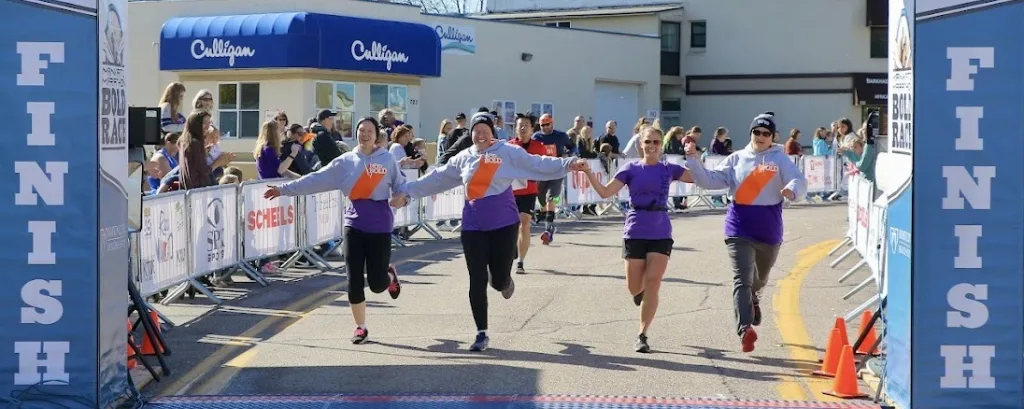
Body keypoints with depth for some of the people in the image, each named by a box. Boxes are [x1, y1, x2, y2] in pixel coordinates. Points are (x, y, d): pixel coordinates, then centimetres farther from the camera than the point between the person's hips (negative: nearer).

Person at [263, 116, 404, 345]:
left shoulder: (388, 160, 0)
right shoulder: (345, 161, 4)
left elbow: (400, 185, 0)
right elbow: (316, 180, 0)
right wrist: (284, 189, -5)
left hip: (380, 226, -2)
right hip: (354, 224, 2)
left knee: (377, 284, 0)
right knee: (354, 279, -1)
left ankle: (389, 275, 37)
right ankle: (360, 327, 14)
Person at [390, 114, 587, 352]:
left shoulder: (509, 153, -3)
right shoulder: (463, 158, 8)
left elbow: (538, 164, -10)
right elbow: (436, 178, 13)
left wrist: (568, 164, -22)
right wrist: (408, 191, 11)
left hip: (504, 224, -3)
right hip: (473, 226, 3)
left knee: (499, 280, 1)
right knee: (477, 282, 1)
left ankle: (504, 281, 42)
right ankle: (482, 334, 10)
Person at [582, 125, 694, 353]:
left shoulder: (669, 169, 4)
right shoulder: (631, 169, 0)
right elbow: (605, 192, -5)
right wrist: (588, 173, -17)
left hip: (661, 234, 0)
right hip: (635, 233, 0)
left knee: (652, 284, -9)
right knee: (634, 288, 4)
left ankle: (642, 335, 1)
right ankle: (641, 293, 43)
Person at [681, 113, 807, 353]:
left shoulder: (780, 159, 0)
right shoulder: (736, 159, 4)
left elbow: (799, 182, -14)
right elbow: (709, 180, 1)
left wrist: (791, 190, -38)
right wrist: (693, 159, -11)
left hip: (769, 229, 1)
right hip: (740, 227, -1)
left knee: (760, 277, 24)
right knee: (742, 279, -16)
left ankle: (754, 300, 58)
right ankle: (745, 329, -26)